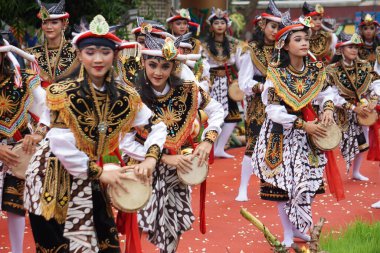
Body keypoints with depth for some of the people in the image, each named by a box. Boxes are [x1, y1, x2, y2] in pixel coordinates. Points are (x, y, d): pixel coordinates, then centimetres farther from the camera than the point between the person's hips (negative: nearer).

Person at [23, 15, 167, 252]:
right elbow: (62, 146, -22)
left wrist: (150, 159, -13)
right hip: (54, 180, -4)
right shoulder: (63, 93, -17)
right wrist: (100, 173, -17)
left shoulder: (125, 95, -4)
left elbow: (157, 126, 4)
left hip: (90, 182, 5)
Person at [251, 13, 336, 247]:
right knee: (283, 182, 0)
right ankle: (288, 234, 15)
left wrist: (328, 108, -10)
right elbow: (274, 111, -17)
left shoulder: (316, 70, -3)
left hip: (309, 131, 4)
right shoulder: (276, 73, -15)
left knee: (308, 181, 4)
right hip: (282, 134, -4)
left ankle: (299, 227, 25)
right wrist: (304, 125, -21)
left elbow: (327, 93, 12)